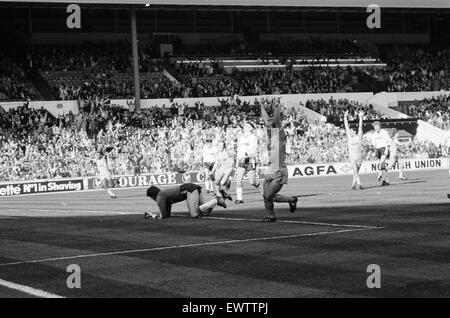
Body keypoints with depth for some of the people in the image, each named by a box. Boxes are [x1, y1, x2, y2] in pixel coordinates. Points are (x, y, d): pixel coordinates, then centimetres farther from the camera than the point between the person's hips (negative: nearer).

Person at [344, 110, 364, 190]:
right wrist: (345, 117, 8)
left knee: (356, 172, 7)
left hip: (359, 157, 1)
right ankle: (359, 184, -18)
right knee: (356, 172, -12)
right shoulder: (349, 137, 5)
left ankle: (353, 184, 17)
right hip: (352, 158, -1)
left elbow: (360, 127, 1)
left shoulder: (359, 137, 4)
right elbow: (346, 126, 7)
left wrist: (361, 117, -2)